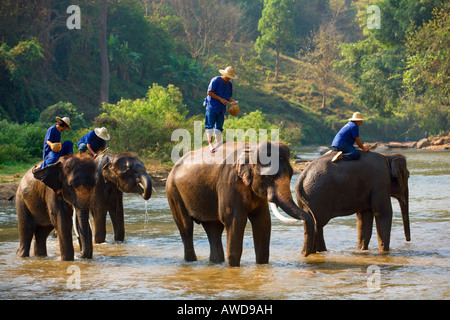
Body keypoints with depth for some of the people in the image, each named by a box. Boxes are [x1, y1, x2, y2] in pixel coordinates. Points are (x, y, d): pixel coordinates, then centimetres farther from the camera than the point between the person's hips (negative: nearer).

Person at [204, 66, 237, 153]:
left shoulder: (229, 84, 13)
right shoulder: (215, 80, -7)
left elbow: (229, 97, 18)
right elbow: (209, 92, -11)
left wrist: (233, 101, -6)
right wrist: (220, 99, -17)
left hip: (221, 109, 6)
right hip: (212, 107, -6)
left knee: (219, 127, 6)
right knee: (210, 126, -13)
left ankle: (218, 144, 9)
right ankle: (210, 145, -18)